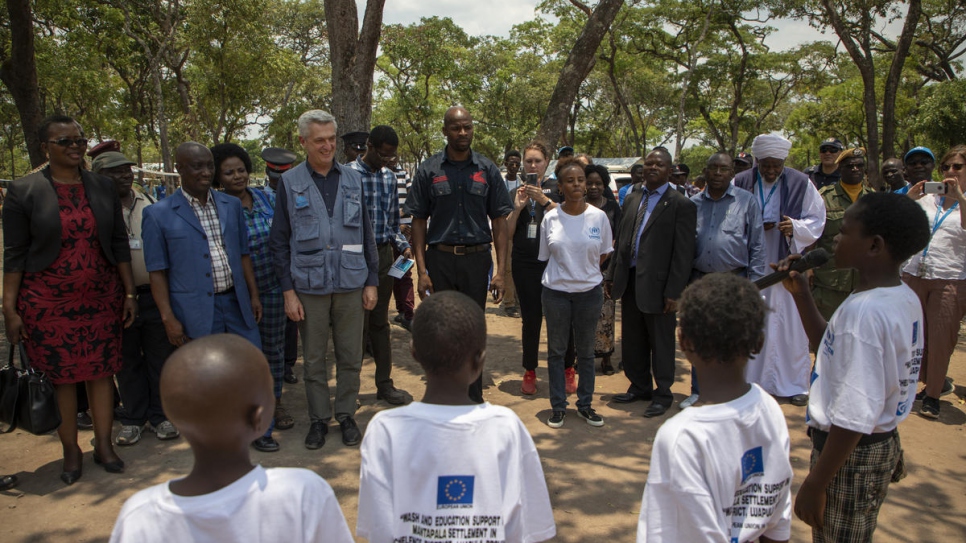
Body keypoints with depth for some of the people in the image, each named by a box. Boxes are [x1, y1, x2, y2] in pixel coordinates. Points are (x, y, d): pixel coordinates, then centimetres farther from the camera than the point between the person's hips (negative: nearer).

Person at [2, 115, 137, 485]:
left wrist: (130, 293, 5)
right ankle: (71, 452, 21)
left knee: (101, 371, 8)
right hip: (47, 302, -2)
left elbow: (119, 243, 7)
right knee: (59, 377, 6)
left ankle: (104, 445, 22)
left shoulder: (103, 187, 4)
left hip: (101, 298, 3)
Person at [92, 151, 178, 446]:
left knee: (161, 357, 6)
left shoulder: (150, 203, 7)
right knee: (127, 361, 10)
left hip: (155, 296, 2)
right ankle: (132, 419, 23)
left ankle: (160, 415, 20)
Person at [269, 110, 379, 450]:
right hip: (309, 286, -1)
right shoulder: (290, 183, 2)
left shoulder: (352, 180, 8)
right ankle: (319, 418, 25)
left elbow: (366, 235, 11)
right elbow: (279, 242, 2)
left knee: (351, 357, 9)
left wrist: (372, 281, 6)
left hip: (351, 284, 2)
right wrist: (288, 290, -4)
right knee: (313, 359, 9)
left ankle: (346, 415, 25)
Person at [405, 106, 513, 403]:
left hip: (476, 259, 0)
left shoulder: (487, 169, 4)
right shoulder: (429, 170, 3)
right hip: (439, 259, 0)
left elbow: (499, 221, 4)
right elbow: (419, 221, 3)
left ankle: (474, 399, 24)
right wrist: (422, 271, -5)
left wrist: (500, 270, -3)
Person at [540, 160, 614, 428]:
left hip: (589, 292, 0)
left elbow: (604, 253, 8)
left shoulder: (598, 216, -5)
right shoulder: (550, 218, -5)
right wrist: (565, 272, 4)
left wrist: (585, 271, 5)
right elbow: (545, 255, 5)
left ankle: (585, 404, 25)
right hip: (556, 292, 0)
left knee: (586, 350, 11)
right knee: (556, 350, 8)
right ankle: (558, 406, 20)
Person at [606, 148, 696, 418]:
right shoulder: (631, 199, 12)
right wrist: (611, 275, 10)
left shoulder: (681, 205, -8)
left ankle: (663, 393, 22)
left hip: (657, 284, -6)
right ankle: (640, 386, 32)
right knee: (632, 340, 15)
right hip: (629, 280, 6)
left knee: (660, 342, 7)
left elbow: (683, 253, -11)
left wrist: (673, 292, -15)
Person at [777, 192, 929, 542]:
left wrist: (814, 485, -22)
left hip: (852, 452, -9)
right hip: (882, 443, 9)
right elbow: (833, 346, 16)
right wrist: (801, 294, 6)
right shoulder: (905, 299, 2)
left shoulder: (864, 310, -28)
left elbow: (854, 418, -29)